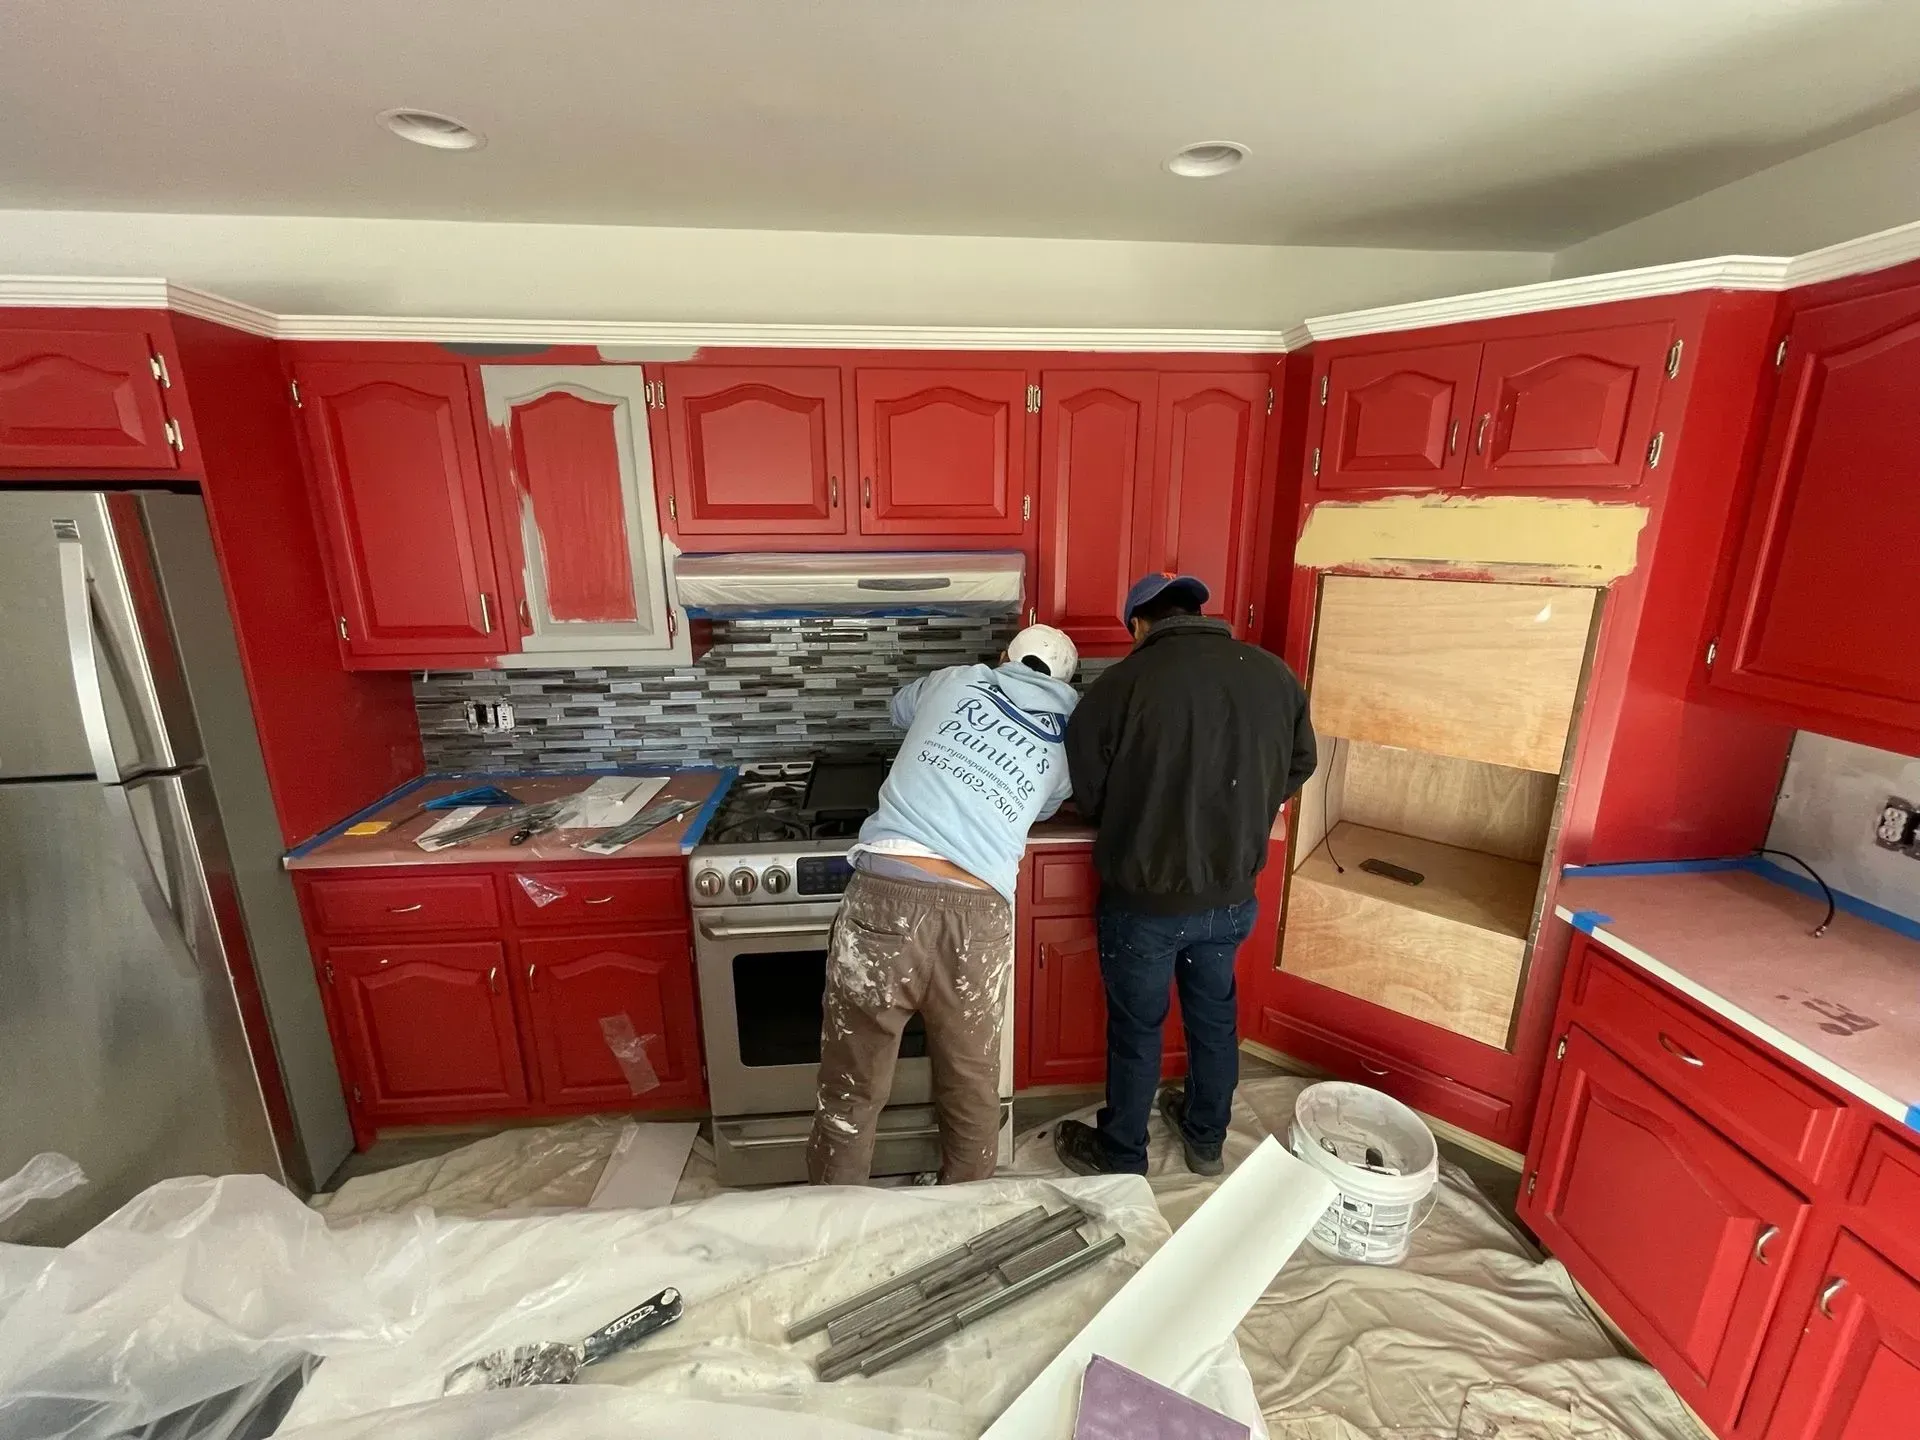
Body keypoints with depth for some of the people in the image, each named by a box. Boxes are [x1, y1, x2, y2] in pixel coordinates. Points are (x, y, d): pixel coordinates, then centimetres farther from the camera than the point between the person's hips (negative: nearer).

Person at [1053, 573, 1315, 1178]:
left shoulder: (1121, 684, -17)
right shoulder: (1274, 674, -4)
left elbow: (1086, 792, -8)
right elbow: (1299, 766, 10)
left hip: (1145, 898, -4)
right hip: (1232, 893, 5)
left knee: (1136, 1028, 15)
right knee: (1214, 1014, 25)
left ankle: (1121, 1157, 36)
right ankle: (1206, 1139, 46)